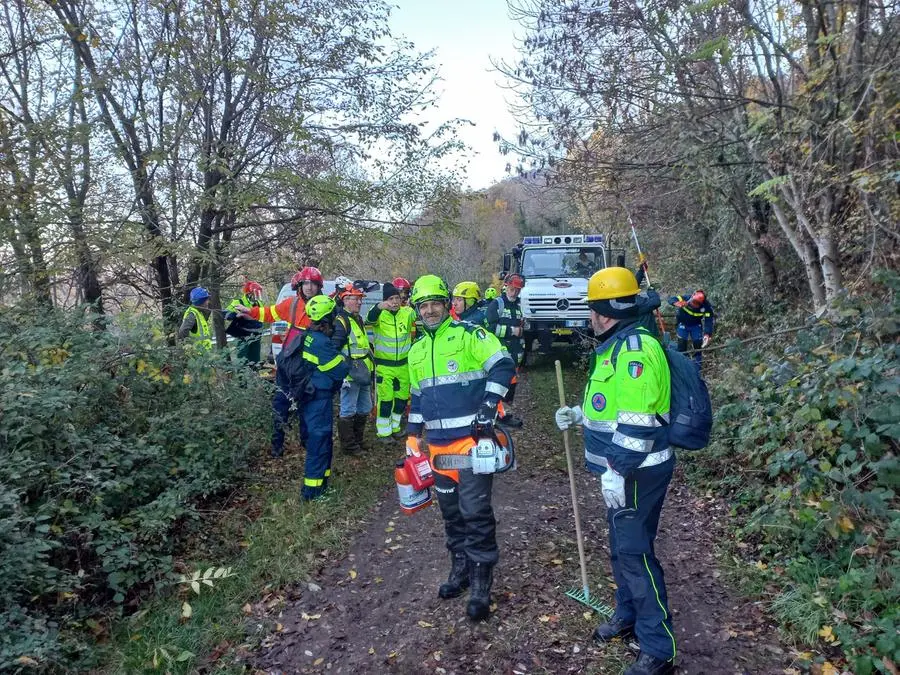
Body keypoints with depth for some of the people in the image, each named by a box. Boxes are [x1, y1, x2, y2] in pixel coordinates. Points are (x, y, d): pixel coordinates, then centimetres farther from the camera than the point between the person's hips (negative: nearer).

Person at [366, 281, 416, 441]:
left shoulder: (407, 313, -1)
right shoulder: (380, 314, -11)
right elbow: (370, 320, -29)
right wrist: (378, 307, -51)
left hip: (403, 364, 4)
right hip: (384, 365, -4)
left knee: (402, 398, 14)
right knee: (385, 399, 1)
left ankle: (395, 428, 33)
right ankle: (383, 432, 15)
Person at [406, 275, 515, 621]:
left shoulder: (469, 334, -6)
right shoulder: (417, 351, 15)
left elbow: (503, 365, -13)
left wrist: (489, 405, -19)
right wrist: (412, 439, 17)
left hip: (472, 440, -6)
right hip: (439, 445, 7)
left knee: (475, 511, -6)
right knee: (450, 511, 15)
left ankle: (481, 583, 7)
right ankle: (460, 568, 32)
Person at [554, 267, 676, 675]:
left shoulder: (635, 347, -22)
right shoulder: (619, 345, 12)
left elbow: (638, 419, -27)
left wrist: (616, 469, -25)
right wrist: (579, 414, 21)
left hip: (636, 472, -10)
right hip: (622, 469, 10)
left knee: (635, 553, -3)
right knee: (621, 547, 21)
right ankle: (628, 615, 40)